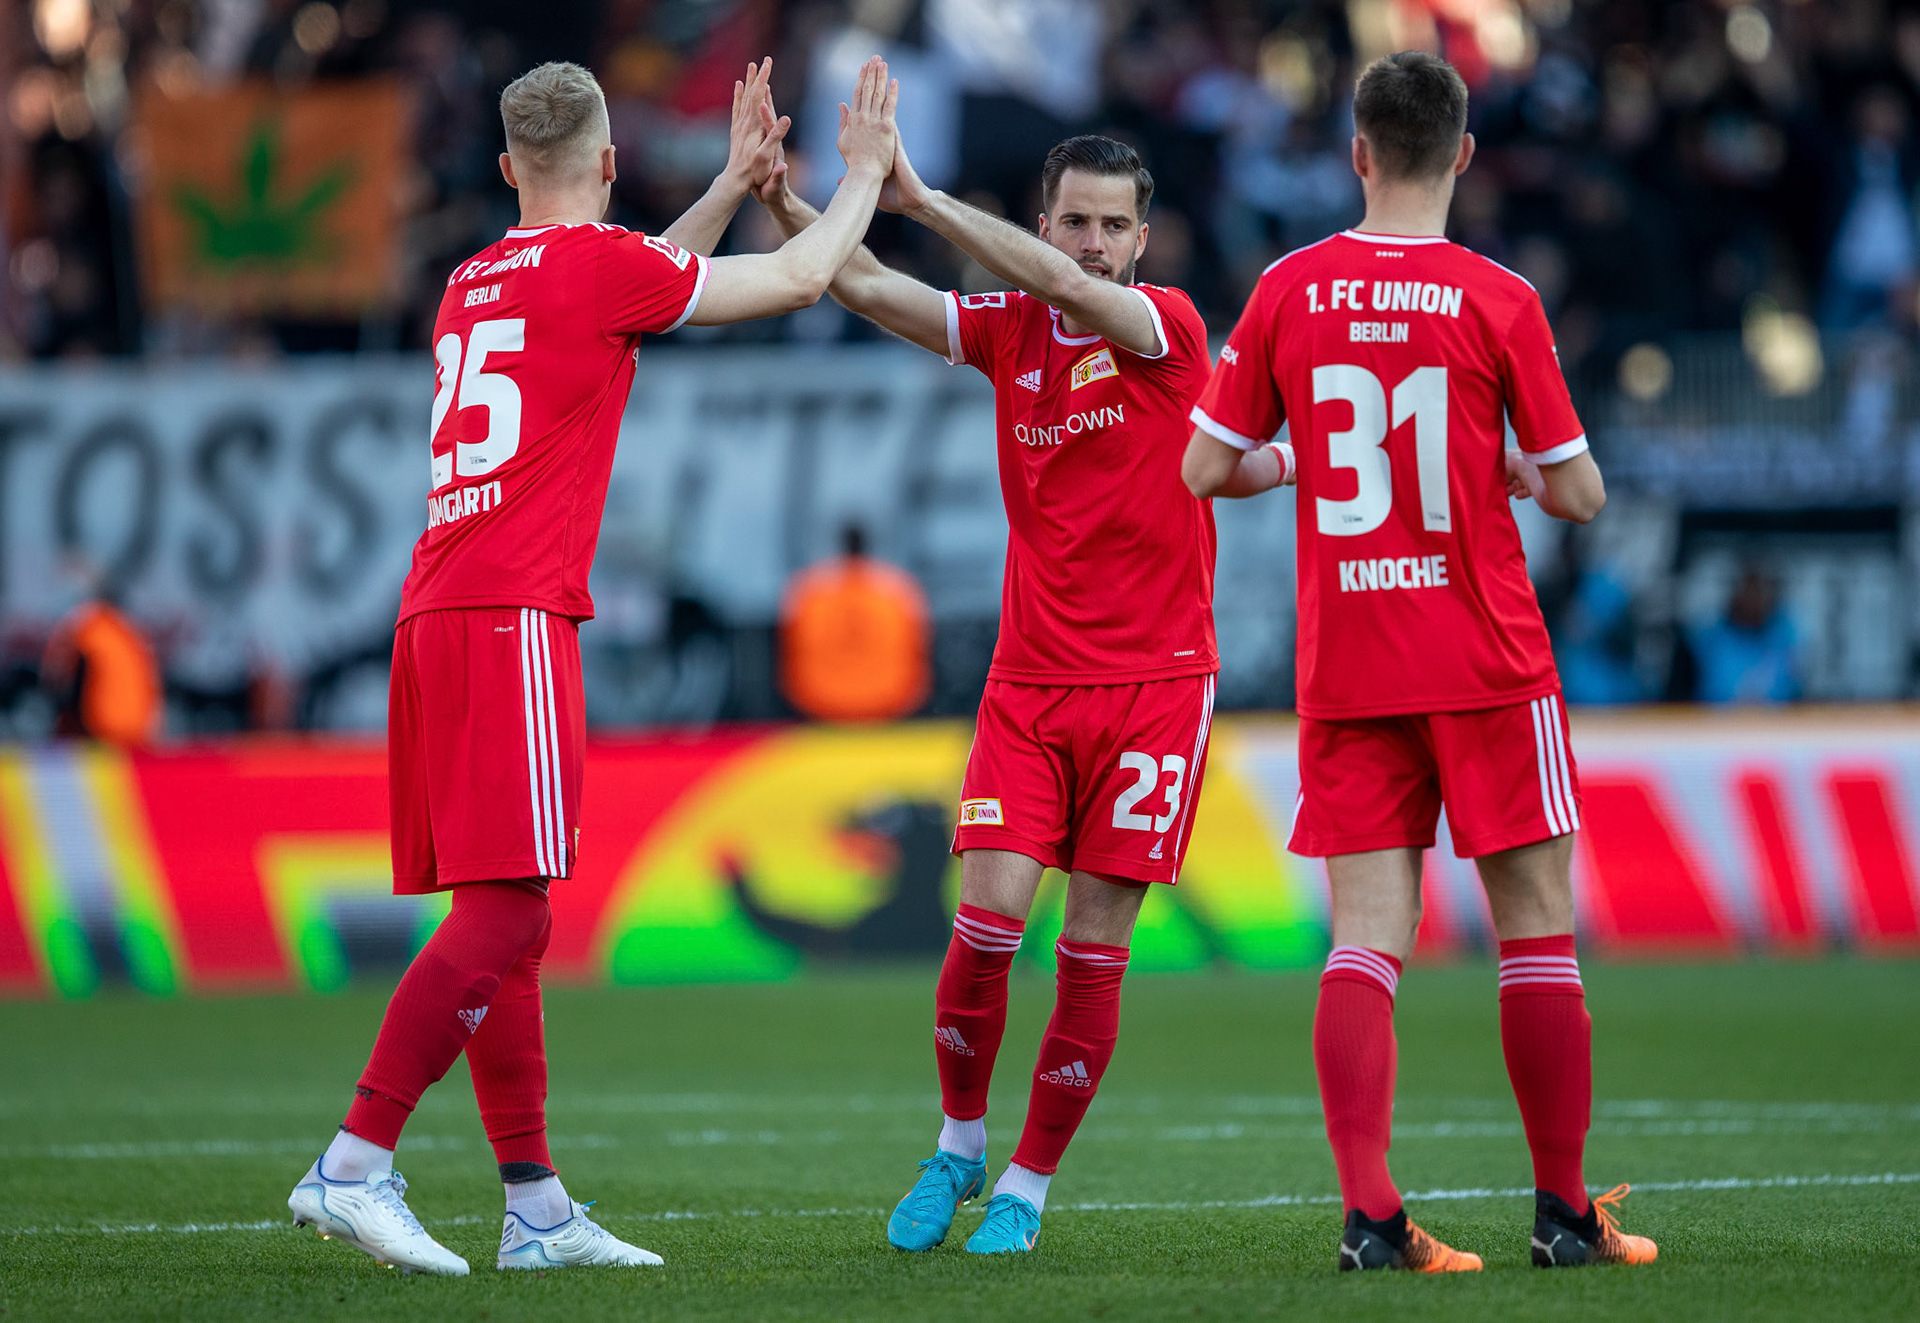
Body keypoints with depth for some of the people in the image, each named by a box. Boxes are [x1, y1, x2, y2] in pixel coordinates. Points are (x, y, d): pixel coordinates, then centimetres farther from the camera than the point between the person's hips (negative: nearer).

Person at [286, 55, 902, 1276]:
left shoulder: (474, 282, 20)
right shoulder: (597, 262, -2)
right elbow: (797, 279, 9)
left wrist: (734, 184, 44)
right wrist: (866, 170, 25)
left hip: (435, 621, 8)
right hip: (512, 619, -8)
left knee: (504, 920, 9)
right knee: (503, 914, -12)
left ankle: (538, 1208, 10)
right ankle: (355, 1166, -19)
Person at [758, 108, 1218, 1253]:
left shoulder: (1168, 325, -5)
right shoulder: (1008, 331, 6)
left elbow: (1066, 291, -23)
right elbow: (873, 290, -4)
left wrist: (923, 199, -27)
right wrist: (787, 206, -22)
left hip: (1156, 679, -2)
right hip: (1031, 678, 2)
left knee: (1095, 948, -2)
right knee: (988, 917, -11)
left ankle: (1028, 1186, 9)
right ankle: (958, 1146, 10)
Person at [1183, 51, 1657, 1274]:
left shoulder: (1290, 292, 0)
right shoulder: (1497, 302, -7)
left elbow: (1207, 468, 5)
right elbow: (1580, 494, -4)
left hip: (1346, 669, 2)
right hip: (1488, 663, -2)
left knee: (1367, 935, 1)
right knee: (1537, 929, 6)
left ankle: (1369, 1213, -11)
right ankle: (1566, 1209, 9)